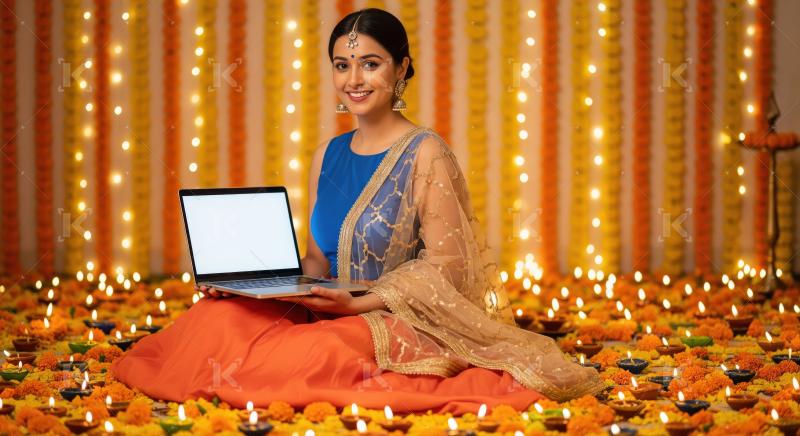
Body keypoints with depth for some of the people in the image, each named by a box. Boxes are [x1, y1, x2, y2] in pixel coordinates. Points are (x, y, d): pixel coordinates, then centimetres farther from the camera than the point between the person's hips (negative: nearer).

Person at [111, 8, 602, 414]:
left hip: (404, 325, -5)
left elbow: (446, 270, -13)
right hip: (333, 316, 5)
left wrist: (358, 302, -23)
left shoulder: (426, 153, -7)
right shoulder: (327, 156, 13)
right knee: (219, 318, -20)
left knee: (317, 356, -35)